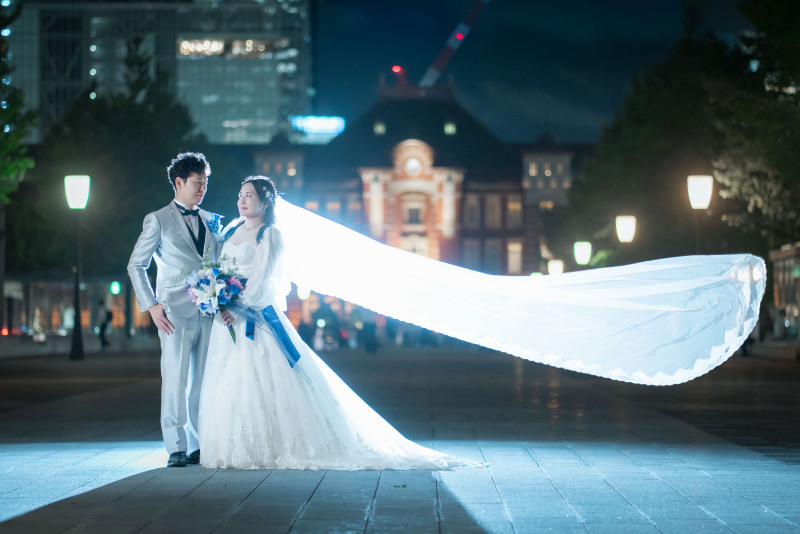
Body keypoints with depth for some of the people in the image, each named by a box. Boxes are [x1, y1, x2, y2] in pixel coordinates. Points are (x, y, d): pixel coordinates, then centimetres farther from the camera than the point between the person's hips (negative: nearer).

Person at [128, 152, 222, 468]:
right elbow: (136, 265, 3)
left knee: (204, 380, 4)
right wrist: (152, 305, -6)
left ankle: (201, 445, 9)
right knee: (176, 378, -7)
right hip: (176, 311, -4)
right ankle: (177, 447, -3)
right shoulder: (158, 220, 4)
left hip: (210, 310, 4)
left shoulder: (211, 222, 17)